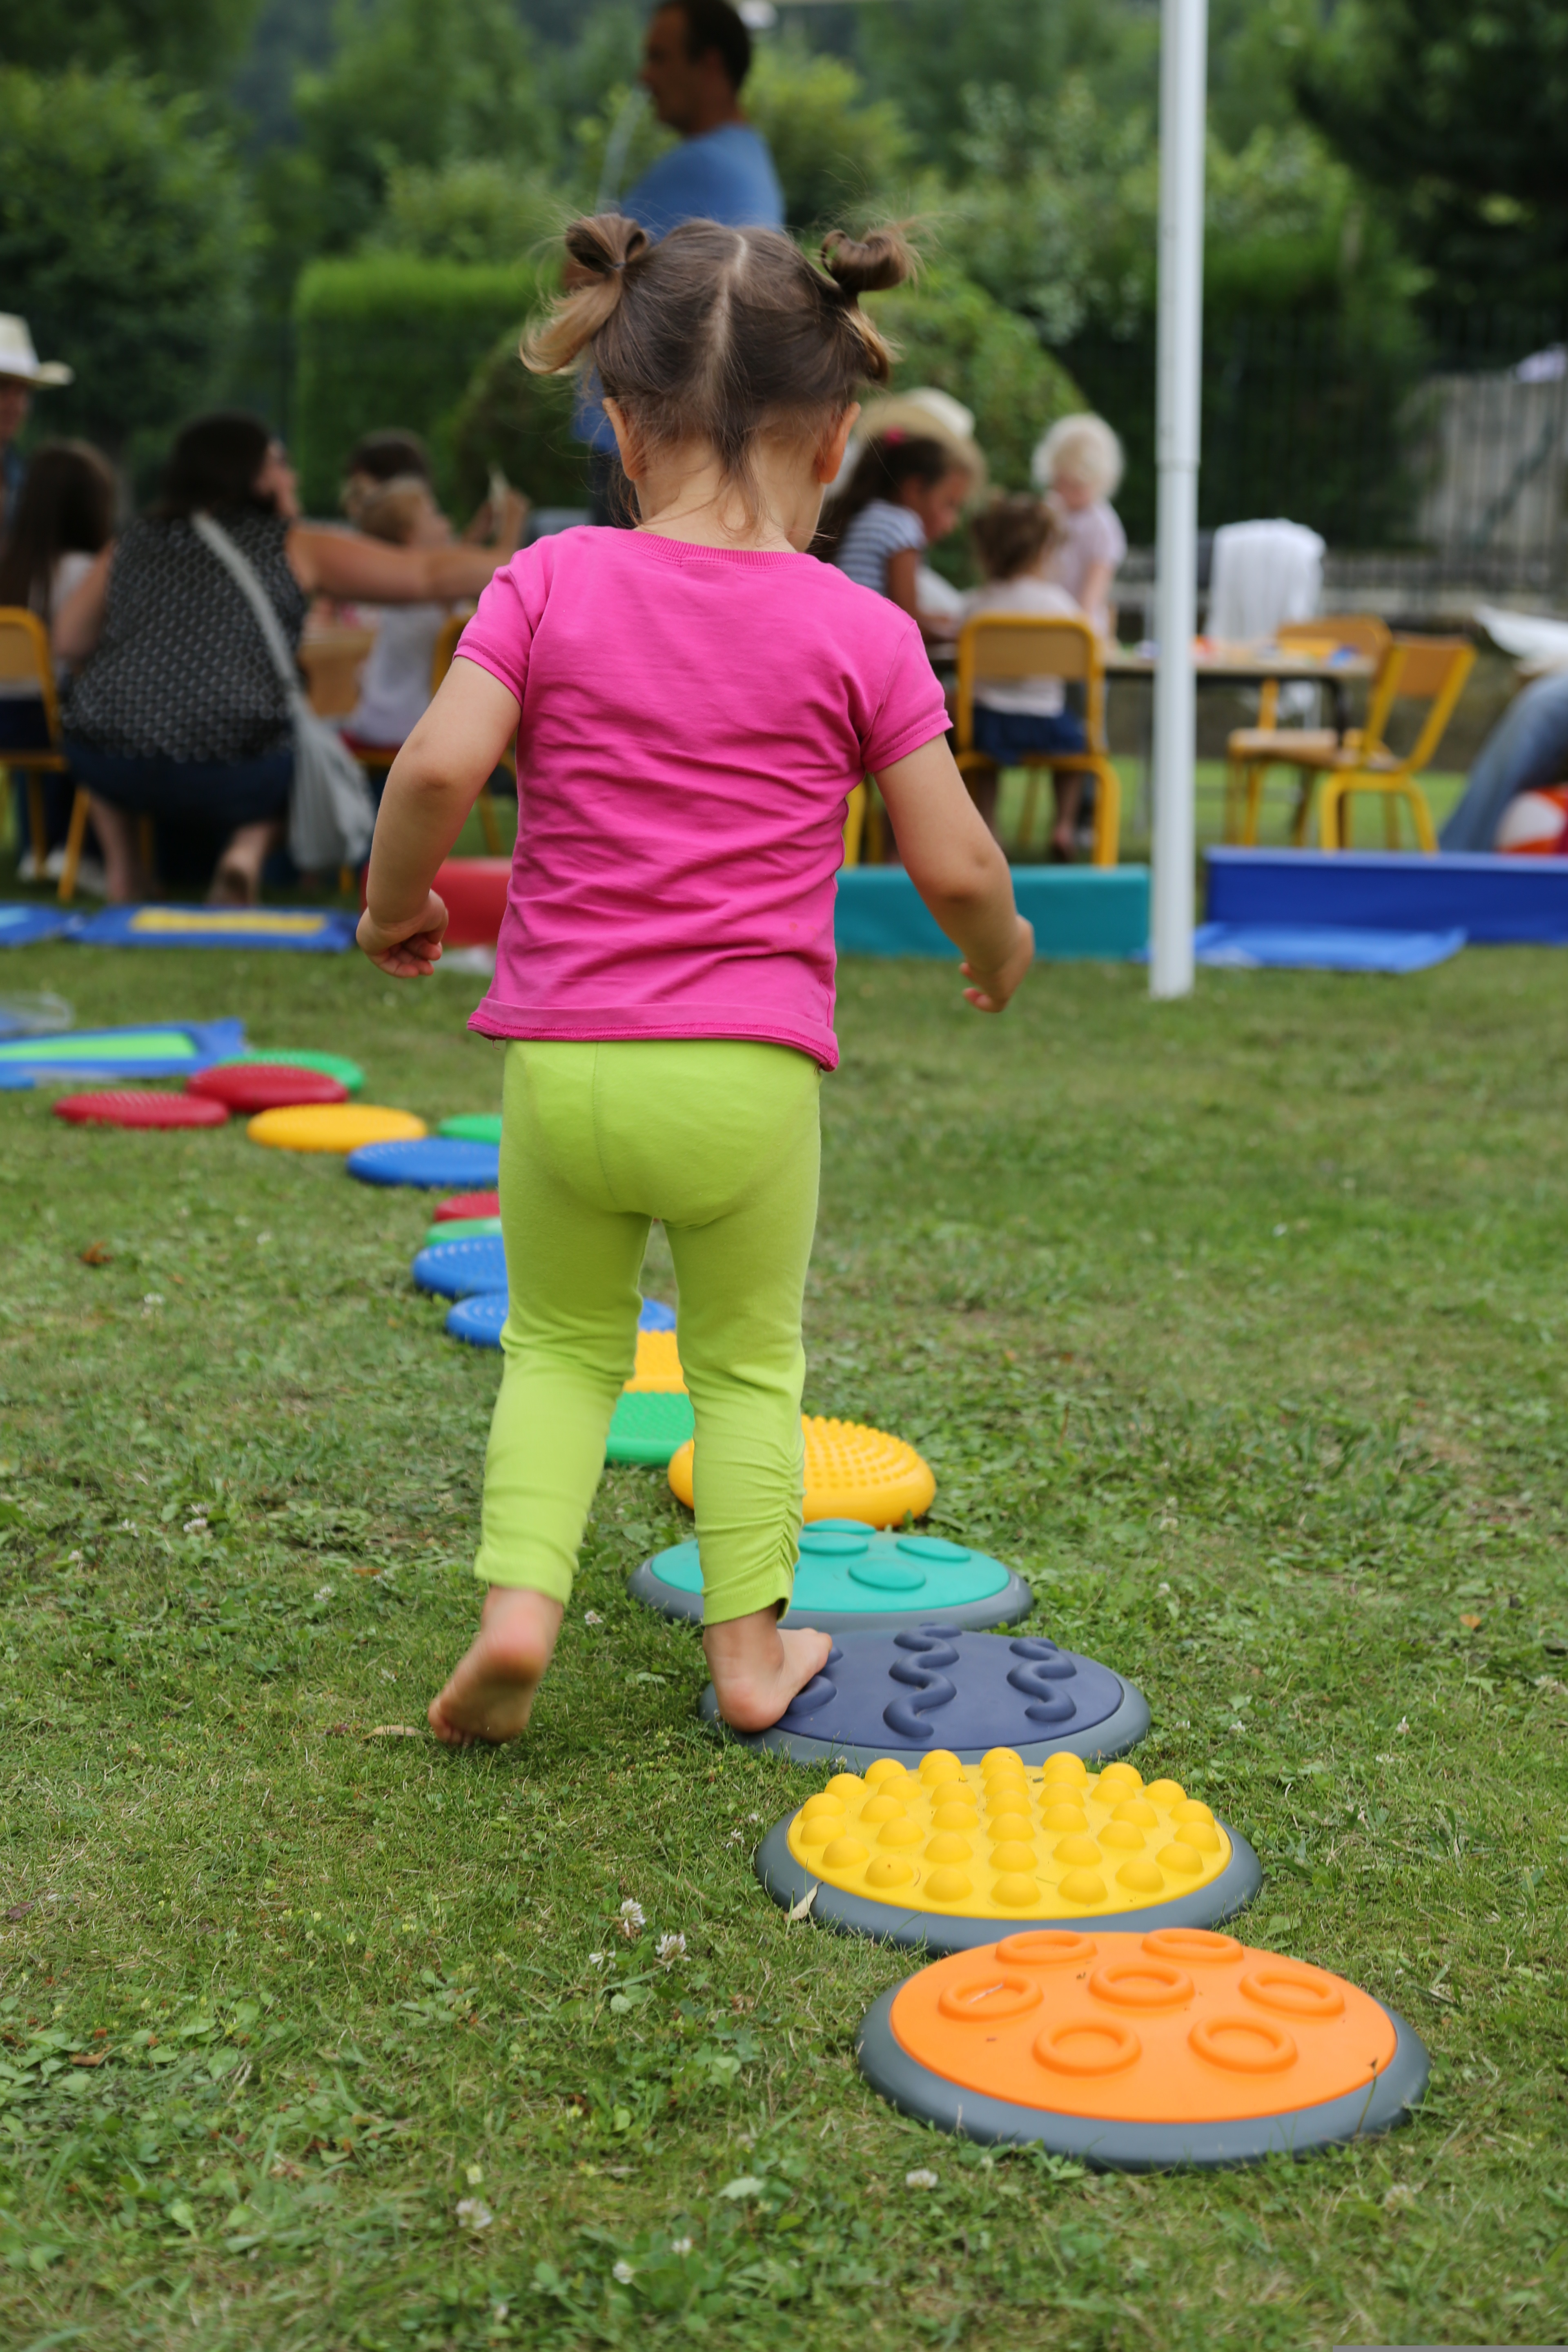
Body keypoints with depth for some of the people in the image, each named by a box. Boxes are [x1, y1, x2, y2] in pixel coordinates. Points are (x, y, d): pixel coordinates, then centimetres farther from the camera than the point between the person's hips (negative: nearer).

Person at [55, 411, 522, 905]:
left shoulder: (132, 544, 18)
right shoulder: (295, 549, 9)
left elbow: (69, 642, 21)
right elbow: (425, 574, 9)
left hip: (110, 768, 3)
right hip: (229, 776, -3)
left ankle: (122, 868, 27)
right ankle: (247, 851, 3)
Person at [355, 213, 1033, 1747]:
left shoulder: (551, 584, -2)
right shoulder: (858, 633, -3)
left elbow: (438, 768, -13)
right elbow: (951, 865, -3)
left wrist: (394, 904, 6)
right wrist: (998, 944, 18)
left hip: (561, 1058, 1)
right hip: (749, 1073, 0)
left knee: (561, 1345, 20)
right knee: (747, 1357, 18)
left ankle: (519, 1600, 4)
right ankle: (750, 1643, 22)